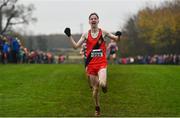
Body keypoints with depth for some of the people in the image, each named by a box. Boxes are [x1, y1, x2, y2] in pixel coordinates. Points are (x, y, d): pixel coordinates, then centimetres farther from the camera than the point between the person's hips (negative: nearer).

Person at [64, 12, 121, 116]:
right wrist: (69, 36, -3)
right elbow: (76, 46, 6)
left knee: (102, 84, -26)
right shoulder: (86, 35, 6)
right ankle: (97, 108, 26)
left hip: (102, 63, -2)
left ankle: (104, 85, 13)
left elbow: (116, 39, 5)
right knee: (95, 88, 6)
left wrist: (118, 36, -17)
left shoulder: (103, 33, 1)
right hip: (91, 64, 2)